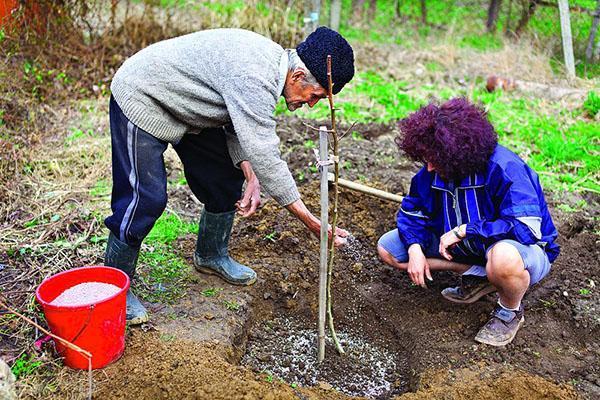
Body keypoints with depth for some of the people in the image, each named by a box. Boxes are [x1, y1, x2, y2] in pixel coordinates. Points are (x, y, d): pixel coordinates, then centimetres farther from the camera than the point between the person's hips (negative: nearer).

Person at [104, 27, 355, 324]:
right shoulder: (253, 76, -35)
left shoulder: (272, 59, -5)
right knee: (146, 198, -14)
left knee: (225, 177, 9)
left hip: (184, 106, 9)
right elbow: (264, 155, -37)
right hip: (140, 99, -9)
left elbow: (239, 126, 2)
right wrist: (312, 223, -32)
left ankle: (211, 255, 28)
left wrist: (251, 178, -13)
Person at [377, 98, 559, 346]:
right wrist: (415, 249, -18)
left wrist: (464, 230, -34)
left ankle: (510, 312, -8)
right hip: (465, 246, 7)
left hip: (525, 249, -6)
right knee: (387, 248, -2)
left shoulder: (505, 168, -30)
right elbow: (412, 211, 1)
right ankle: (479, 274, -1)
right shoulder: (433, 171, -11)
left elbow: (527, 228, -36)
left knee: (504, 258, -47)